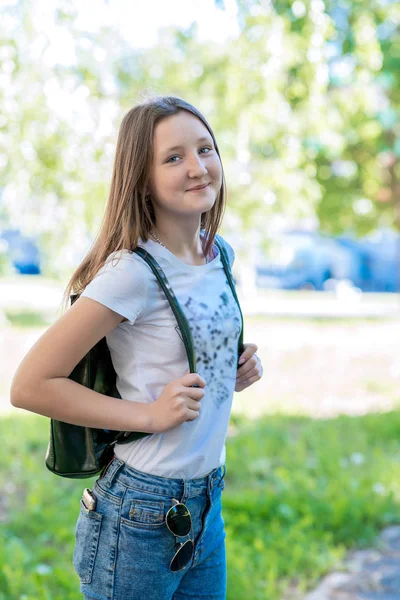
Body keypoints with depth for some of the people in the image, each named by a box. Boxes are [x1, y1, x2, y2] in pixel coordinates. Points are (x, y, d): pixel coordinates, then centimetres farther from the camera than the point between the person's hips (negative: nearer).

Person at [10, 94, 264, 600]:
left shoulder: (219, 254, 3)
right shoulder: (133, 273, -20)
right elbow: (30, 385, -20)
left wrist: (236, 370, 1)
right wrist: (150, 414, -20)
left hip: (207, 504, 7)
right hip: (142, 517, -7)